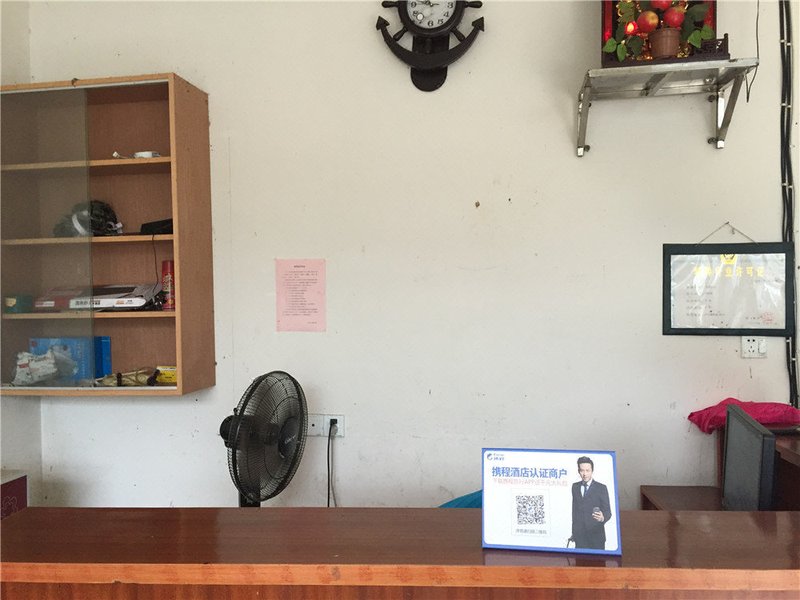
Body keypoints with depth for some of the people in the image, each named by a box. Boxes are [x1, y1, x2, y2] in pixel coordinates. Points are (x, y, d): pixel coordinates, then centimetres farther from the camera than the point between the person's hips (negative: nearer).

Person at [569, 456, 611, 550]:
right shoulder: (575, 487, 8)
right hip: (579, 535, 3)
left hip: (596, 535, -3)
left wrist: (602, 518, -30)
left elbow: (607, 512, -7)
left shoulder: (601, 488, -5)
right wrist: (573, 531, 11)